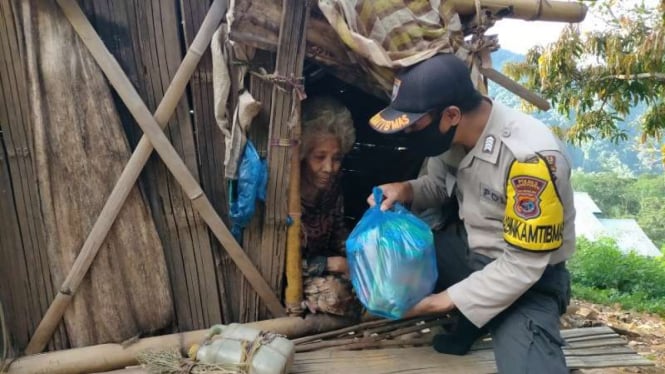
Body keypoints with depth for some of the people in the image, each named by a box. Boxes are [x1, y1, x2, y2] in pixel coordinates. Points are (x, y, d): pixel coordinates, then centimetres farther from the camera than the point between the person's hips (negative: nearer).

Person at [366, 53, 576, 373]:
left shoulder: (530, 157, -30)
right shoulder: (452, 133, -10)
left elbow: (523, 266, -25)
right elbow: (440, 185, 11)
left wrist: (443, 300, -22)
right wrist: (406, 190, -11)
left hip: (528, 279, -9)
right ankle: (472, 319, 7)